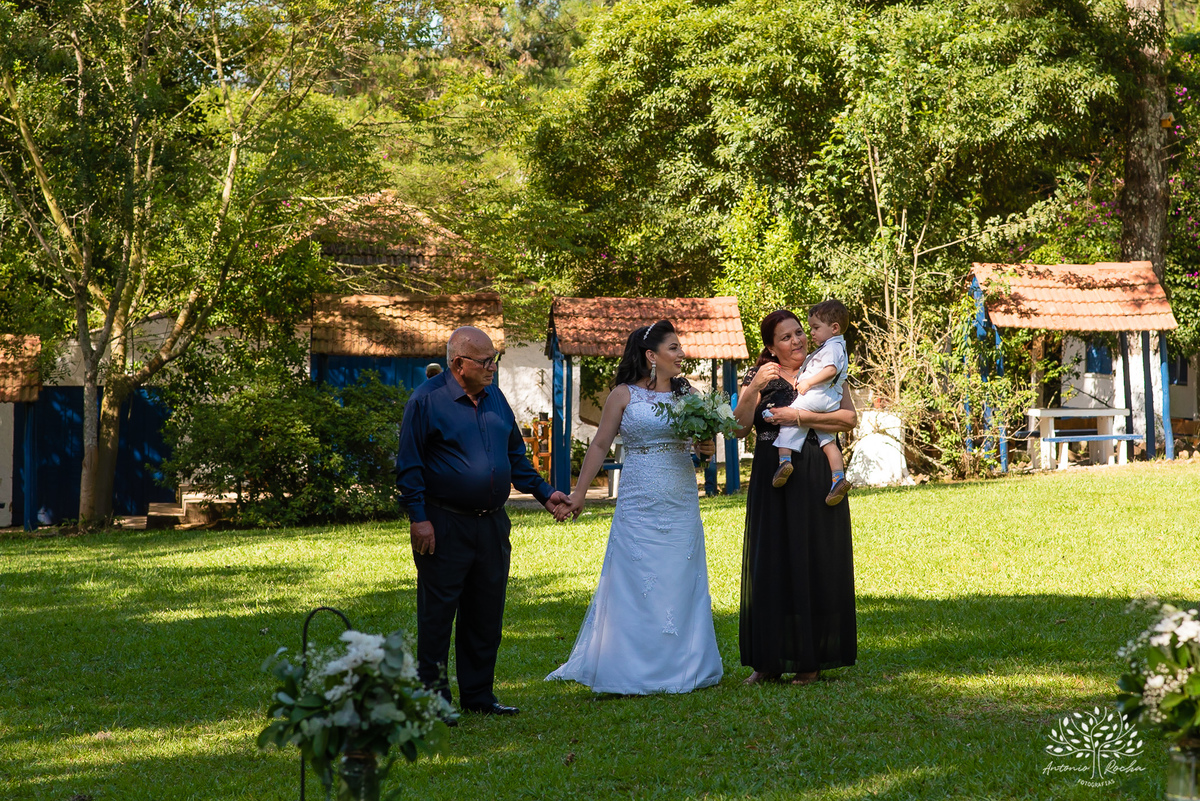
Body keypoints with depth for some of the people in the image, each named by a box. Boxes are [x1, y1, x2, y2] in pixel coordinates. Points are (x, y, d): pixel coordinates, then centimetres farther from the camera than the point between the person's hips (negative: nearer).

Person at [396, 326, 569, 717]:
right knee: (437, 612, -2)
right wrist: (419, 518, -14)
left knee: (486, 615, 10)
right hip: (444, 526, -6)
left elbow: (515, 455, 22)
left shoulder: (495, 399, 12)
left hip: (492, 524, 6)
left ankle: (479, 695, 19)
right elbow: (409, 465, -8)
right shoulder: (427, 400, -7)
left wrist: (544, 493, 14)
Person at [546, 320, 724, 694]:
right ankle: (634, 673, 2)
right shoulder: (624, 394, -1)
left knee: (682, 584, 5)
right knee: (637, 584, -4)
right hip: (640, 504, -4)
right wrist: (579, 493, 0)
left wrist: (708, 449, -5)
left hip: (682, 503, 4)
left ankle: (681, 667, 13)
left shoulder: (686, 393, 9)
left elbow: (704, 437, 19)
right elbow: (600, 445, 2)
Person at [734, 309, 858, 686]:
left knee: (814, 564, 0)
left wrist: (799, 417, -15)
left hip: (816, 482, -1)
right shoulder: (759, 377, 8)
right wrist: (754, 389, -14)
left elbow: (849, 418, -9)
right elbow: (740, 428, -2)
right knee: (770, 564, 0)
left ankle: (812, 659, 6)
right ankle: (769, 661, 6)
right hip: (772, 482, 1)